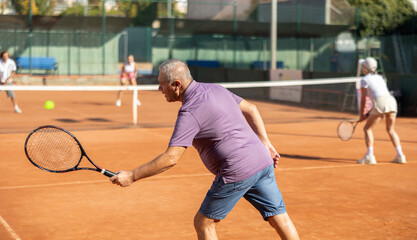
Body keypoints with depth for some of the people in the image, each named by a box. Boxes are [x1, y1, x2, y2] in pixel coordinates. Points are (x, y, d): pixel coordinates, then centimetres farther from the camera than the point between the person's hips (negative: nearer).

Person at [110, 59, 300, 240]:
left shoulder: (189, 113, -15)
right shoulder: (216, 89, 11)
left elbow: (170, 159, -20)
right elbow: (250, 109, 19)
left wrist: (132, 176, -12)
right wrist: (266, 144, 22)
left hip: (238, 172, -8)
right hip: (263, 161, 8)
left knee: (203, 223, 9)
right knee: (280, 219, 11)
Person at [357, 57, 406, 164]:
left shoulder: (364, 80, 7)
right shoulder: (380, 77, 27)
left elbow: (363, 99, 6)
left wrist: (362, 115, 16)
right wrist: (369, 113, 29)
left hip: (381, 103, -6)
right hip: (392, 101, 6)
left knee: (367, 128, 8)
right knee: (390, 130, 22)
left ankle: (369, 156, -2)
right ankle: (400, 156, 15)